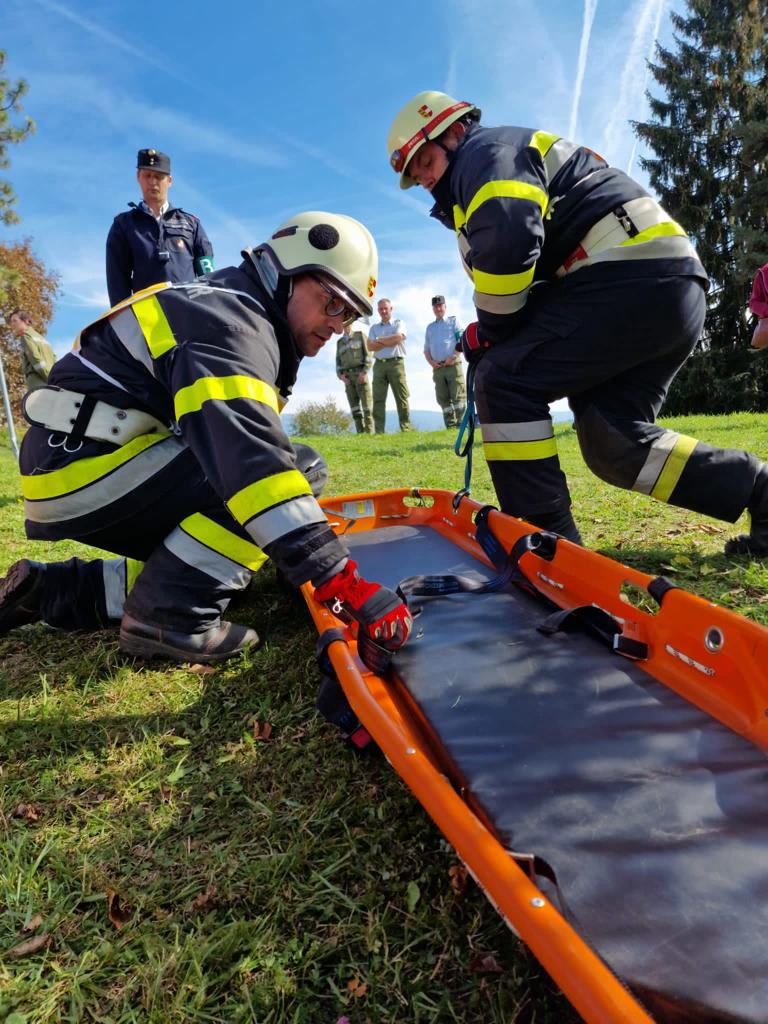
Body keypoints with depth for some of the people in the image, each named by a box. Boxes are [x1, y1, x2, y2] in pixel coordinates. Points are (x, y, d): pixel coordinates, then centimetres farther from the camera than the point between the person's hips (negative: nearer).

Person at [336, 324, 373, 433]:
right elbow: (338, 362, 15)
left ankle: (369, 433, -15)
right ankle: (361, 433, -3)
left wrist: (364, 372, -17)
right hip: (347, 377, 4)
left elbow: (368, 354, -3)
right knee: (354, 405, -3)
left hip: (360, 374, -4)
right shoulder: (340, 342, 20)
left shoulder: (360, 335, 7)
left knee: (367, 403, -13)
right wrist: (340, 376, -5)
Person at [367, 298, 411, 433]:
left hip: (396, 362, -3)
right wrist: (390, 342, -4)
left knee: (401, 397, -7)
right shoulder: (374, 328, 19)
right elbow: (370, 347, 4)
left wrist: (380, 340, 0)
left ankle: (406, 429, -8)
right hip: (379, 364, 3)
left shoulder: (399, 323, 12)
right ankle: (379, 432, -5)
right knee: (378, 399, -4)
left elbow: (398, 337, -9)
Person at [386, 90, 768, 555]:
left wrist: (491, 333, -4)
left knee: (505, 380, -13)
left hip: (634, 281, -10)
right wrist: (490, 335, 11)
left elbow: (506, 243, -19)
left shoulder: (486, 151, 2)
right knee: (614, 443, 8)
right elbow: (538, 283, 28)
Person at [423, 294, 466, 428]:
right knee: (443, 399, 1)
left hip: (453, 365, -4)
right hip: (437, 368, 5)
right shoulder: (430, 327, 24)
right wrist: (431, 361, 2)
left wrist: (453, 357, -13)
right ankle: (450, 426, 3)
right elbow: (426, 349, 22)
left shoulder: (453, 321, 12)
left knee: (458, 396, -12)